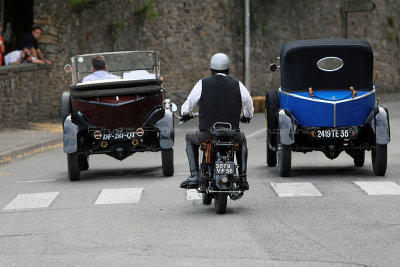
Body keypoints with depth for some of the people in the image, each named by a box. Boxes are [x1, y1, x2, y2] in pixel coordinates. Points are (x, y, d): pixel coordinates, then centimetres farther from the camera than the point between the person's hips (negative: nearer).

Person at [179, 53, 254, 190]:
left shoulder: (203, 84, -1)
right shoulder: (237, 85, 3)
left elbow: (187, 106, 7)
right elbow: (249, 106, 16)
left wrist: (185, 114, 32)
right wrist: (247, 117, 40)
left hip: (207, 135, -1)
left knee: (190, 137, 32)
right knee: (242, 140, 37)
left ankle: (194, 175, 16)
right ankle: (243, 178, 23)